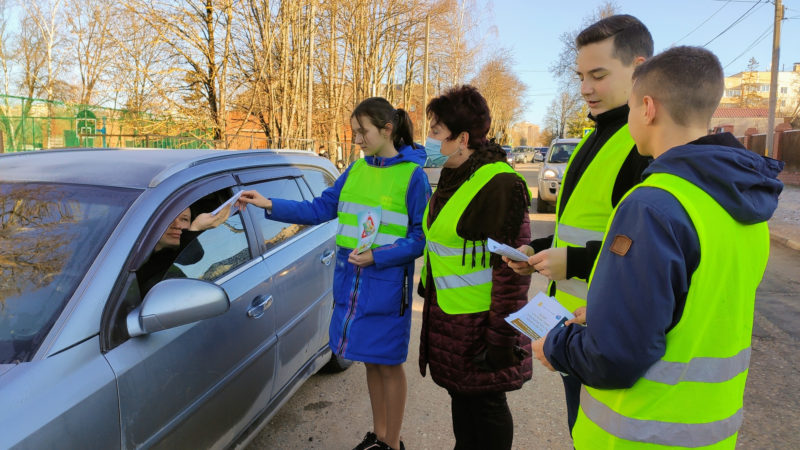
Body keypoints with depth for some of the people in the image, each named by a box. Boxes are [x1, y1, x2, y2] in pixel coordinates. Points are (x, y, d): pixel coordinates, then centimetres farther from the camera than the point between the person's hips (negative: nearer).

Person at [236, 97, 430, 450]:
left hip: (386, 285, -5)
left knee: (388, 364, 8)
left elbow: (419, 238, -10)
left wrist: (377, 257, -21)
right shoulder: (356, 170, 6)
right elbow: (319, 209, 7)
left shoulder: (412, 175, -10)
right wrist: (269, 205, -1)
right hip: (350, 281, 5)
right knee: (370, 361, 17)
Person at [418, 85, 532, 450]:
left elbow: (512, 268, -22)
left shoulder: (498, 184, -21)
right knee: (460, 397, 22)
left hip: (479, 321, -9)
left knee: (485, 404, 7)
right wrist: (428, 284, 24)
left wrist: (501, 336, -21)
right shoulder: (452, 176, 9)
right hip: (446, 314, 9)